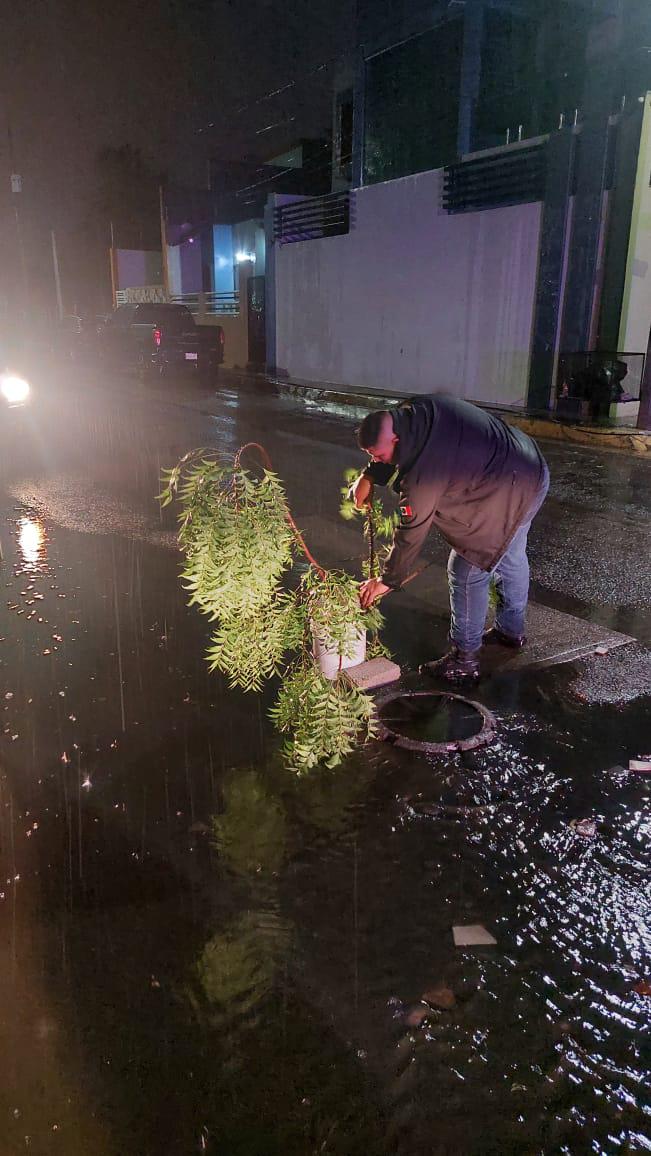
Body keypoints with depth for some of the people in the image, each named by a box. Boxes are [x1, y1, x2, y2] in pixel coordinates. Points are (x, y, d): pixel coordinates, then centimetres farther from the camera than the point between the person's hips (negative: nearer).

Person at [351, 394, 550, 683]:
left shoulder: (422, 474, -31)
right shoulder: (416, 410, -9)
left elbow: (410, 535, -19)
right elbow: (392, 450, 13)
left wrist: (386, 581, -6)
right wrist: (368, 476, -1)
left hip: (510, 496, -10)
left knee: (467, 574, -2)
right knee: (511, 558, 26)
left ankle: (464, 661, 11)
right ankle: (511, 630, 48)